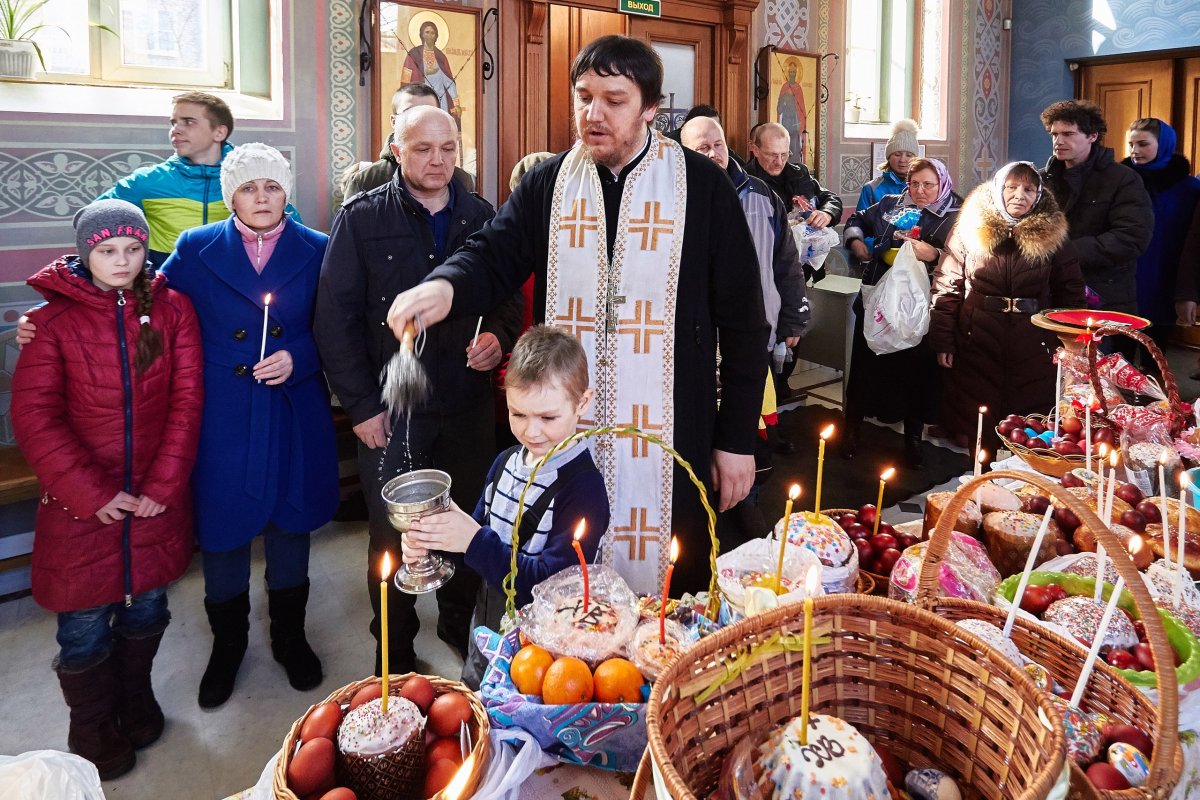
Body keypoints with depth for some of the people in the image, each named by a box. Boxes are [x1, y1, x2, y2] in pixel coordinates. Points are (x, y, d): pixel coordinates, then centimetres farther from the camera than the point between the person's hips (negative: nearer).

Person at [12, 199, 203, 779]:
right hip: (82, 503, -1)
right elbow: (34, 415, -9)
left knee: (146, 606, 15)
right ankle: (92, 728, 31)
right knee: (85, 623, 7)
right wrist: (91, 493, -15)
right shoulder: (54, 319, -5)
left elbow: (187, 400, -3)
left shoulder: (172, 310, 0)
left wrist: (163, 485, -9)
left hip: (156, 498, 2)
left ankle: (136, 696, 41)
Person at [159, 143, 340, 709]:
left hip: (295, 416, 0)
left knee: (290, 522, 14)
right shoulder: (195, 249, 1)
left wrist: (298, 358, -16)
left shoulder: (317, 251, 0)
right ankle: (227, 643, 34)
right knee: (222, 527, 10)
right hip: (222, 420, 0)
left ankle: (289, 635, 36)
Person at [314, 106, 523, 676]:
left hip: (469, 405, 3)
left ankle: (460, 626, 34)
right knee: (393, 535, 8)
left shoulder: (481, 217, 8)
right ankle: (395, 650, 27)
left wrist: (499, 336, -9)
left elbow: (509, 297, 15)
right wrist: (361, 405, -8)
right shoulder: (362, 218, -1)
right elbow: (336, 317, -3)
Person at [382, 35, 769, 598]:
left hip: (671, 437, -2)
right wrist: (445, 286, -26)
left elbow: (741, 317, -1)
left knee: (675, 595, 10)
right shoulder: (547, 184, 7)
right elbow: (494, 256, 0)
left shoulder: (701, 185, -2)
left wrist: (737, 438, -2)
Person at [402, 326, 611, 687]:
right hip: (486, 631, 7)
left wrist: (475, 541, -35)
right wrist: (430, 541, -12)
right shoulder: (505, 462, -3)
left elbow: (551, 586, -29)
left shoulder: (584, 487, -25)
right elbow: (478, 533, 8)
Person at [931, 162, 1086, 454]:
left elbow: (1070, 291, 5)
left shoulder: (1053, 235, 2)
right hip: (976, 349, 0)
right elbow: (946, 286, -1)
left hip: (1033, 351, 0)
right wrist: (942, 341, -6)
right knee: (977, 430, 8)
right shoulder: (969, 230, 0)